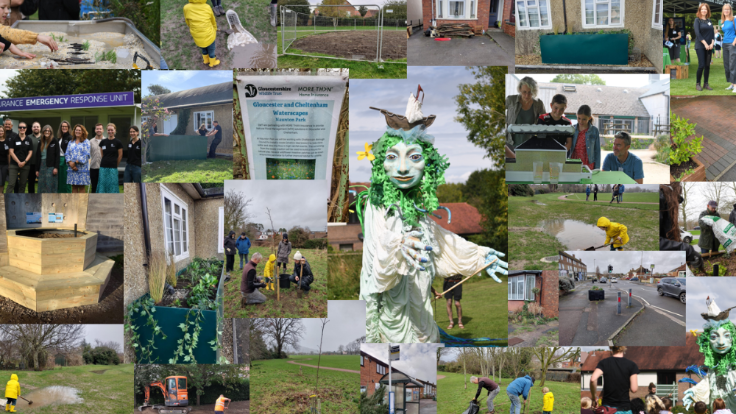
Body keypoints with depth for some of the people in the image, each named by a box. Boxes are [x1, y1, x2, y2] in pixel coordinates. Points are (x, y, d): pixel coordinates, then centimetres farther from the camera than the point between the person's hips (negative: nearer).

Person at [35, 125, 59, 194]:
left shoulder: (55, 141, -1)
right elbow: (38, 156, 15)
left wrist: (56, 167, -13)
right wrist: (37, 169, 11)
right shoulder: (41, 143, 14)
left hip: (51, 166, -5)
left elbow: (57, 155, -5)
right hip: (42, 165, 5)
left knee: (50, 186, -7)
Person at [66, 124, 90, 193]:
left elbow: (86, 154, -8)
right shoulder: (71, 142, 17)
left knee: (81, 188, -4)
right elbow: (67, 153, 10)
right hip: (72, 169, 4)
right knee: (74, 187, 4)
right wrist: (70, 163, -10)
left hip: (82, 168, -4)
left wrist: (76, 162, -14)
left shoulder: (86, 142, 2)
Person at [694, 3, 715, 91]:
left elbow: (712, 33, 13)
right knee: (701, 65, -12)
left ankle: (706, 83, 9)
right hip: (700, 46, -5)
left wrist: (712, 43, -4)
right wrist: (705, 43, -15)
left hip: (709, 46, 5)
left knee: (707, 65, 3)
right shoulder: (697, 20, -1)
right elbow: (697, 33, -9)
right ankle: (697, 84, -3)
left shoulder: (709, 21, 14)